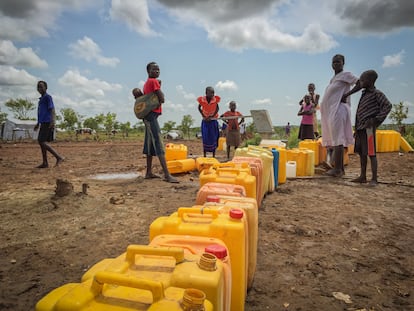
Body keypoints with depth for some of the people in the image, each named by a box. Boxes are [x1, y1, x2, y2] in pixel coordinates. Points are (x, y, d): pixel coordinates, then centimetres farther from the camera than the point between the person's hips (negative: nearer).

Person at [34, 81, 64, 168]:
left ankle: (59, 157, -14)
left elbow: (52, 109, -16)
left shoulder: (48, 97, -5)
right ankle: (45, 163, 9)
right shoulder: (41, 99, 22)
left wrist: (53, 121, -28)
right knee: (41, 142, 7)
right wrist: (38, 123, 30)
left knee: (42, 142, -15)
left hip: (47, 124, -9)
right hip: (43, 124, 9)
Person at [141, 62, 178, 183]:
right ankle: (167, 175, -20)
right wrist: (159, 91, 3)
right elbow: (162, 99, -15)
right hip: (152, 115, -10)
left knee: (150, 144, 12)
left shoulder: (147, 83, 19)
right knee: (159, 145, -16)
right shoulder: (154, 81, -8)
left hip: (148, 115, 10)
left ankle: (149, 172, 17)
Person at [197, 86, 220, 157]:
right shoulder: (202, 99, -10)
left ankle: (214, 155, 14)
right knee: (205, 138, 1)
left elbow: (217, 108, 0)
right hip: (205, 121, 0)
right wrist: (203, 116, -7)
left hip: (213, 121, 1)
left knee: (213, 138, 4)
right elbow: (199, 108, 5)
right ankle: (205, 155, 12)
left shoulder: (216, 99, -10)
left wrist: (212, 116, -10)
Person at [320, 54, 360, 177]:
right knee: (335, 139, 8)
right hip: (331, 111, 9)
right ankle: (340, 168, 12)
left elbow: (360, 83, -11)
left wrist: (346, 95, -14)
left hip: (338, 110, -9)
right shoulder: (333, 78, 22)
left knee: (337, 139, -12)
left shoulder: (346, 75, -2)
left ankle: (337, 169, -13)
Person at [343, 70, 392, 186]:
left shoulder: (377, 93, -5)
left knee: (371, 153, -7)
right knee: (361, 153, 11)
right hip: (360, 128, 8)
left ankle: (374, 179, -1)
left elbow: (388, 105, -13)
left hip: (368, 128, -8)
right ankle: (363, 176, 19)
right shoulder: (364, 94, 18)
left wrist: (377, 119, -17)